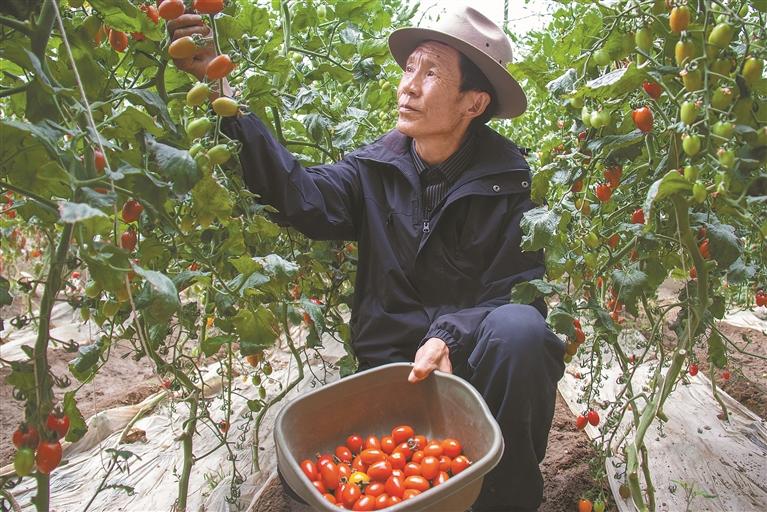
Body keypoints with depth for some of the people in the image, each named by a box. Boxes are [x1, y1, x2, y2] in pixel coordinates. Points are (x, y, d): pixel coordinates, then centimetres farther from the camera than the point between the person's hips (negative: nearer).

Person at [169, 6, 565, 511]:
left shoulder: (509, 179, -7)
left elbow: (521, 292, -11)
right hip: (392, 362, 2)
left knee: (518, 329, -35)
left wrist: (450, 337, -30)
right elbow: (306, 197, -19)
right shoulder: (378, 167, 0)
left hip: (476, 358, -1)